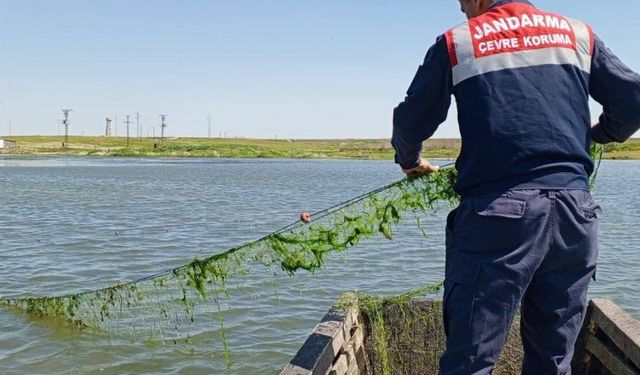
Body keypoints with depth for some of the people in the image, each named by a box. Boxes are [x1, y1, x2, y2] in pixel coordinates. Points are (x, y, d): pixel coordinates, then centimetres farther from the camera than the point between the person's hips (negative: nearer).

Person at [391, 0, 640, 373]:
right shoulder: (579, 34, 15)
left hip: (499, 213, -3)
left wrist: (410, 162, 29)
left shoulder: (457, 42, 6)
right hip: (574, 210, 4)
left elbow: (410, 122, 8)